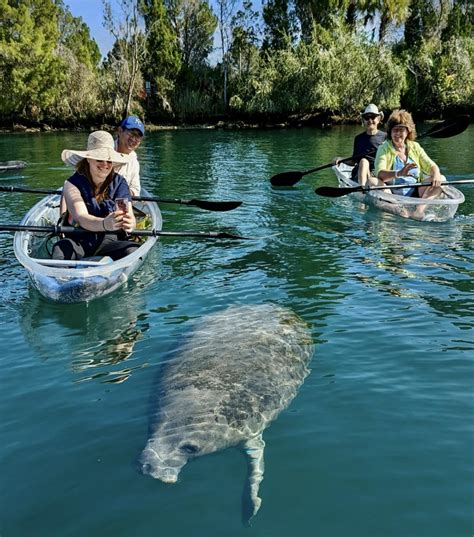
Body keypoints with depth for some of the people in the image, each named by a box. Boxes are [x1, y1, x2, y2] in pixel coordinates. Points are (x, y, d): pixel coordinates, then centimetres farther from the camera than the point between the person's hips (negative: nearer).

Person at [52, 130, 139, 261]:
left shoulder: (119, 183, 2)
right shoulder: (73, 184, -4)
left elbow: (129, 214, -12)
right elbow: (81, 218, -22)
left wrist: (129, 223, -40)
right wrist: (105, 224, -46)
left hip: (109, 240, 2)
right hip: (79, 239, -1)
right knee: (60, 250, -34)